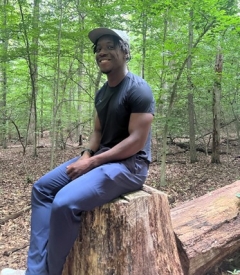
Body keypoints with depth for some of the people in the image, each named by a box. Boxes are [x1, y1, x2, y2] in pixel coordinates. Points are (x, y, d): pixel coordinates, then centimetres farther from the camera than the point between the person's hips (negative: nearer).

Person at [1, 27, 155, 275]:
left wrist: (91, 163, -19)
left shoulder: (138, 89, -14)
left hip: (130, 164, -9)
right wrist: (86, 155, -2)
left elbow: (136, 141, -20)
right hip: (101, 157, 9)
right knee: (42, 187, 3)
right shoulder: (102, 92, 13)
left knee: (65, 202, -27)